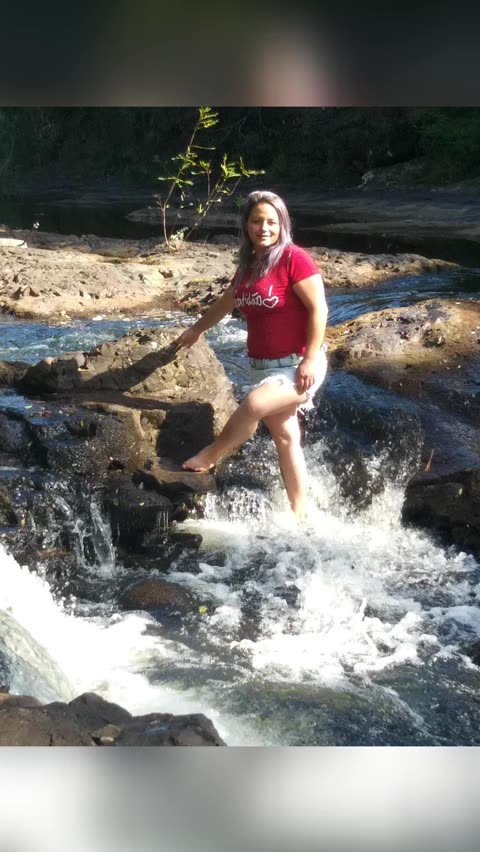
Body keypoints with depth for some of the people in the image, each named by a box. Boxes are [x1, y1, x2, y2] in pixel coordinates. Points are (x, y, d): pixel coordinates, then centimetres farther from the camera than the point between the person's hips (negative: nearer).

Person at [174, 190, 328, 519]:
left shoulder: (294, 258, -11)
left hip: (297, 366, -7)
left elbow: (318, 309, -15)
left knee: (252, 407, -26)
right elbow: (226, 302, 29)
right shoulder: (249, 264, 11)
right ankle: (299, 515, 15)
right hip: (263, 367, 7)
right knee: (285, 438, 8)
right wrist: (196, 329, 41)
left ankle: (209, 457, -1)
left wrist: (310, 359, -20)